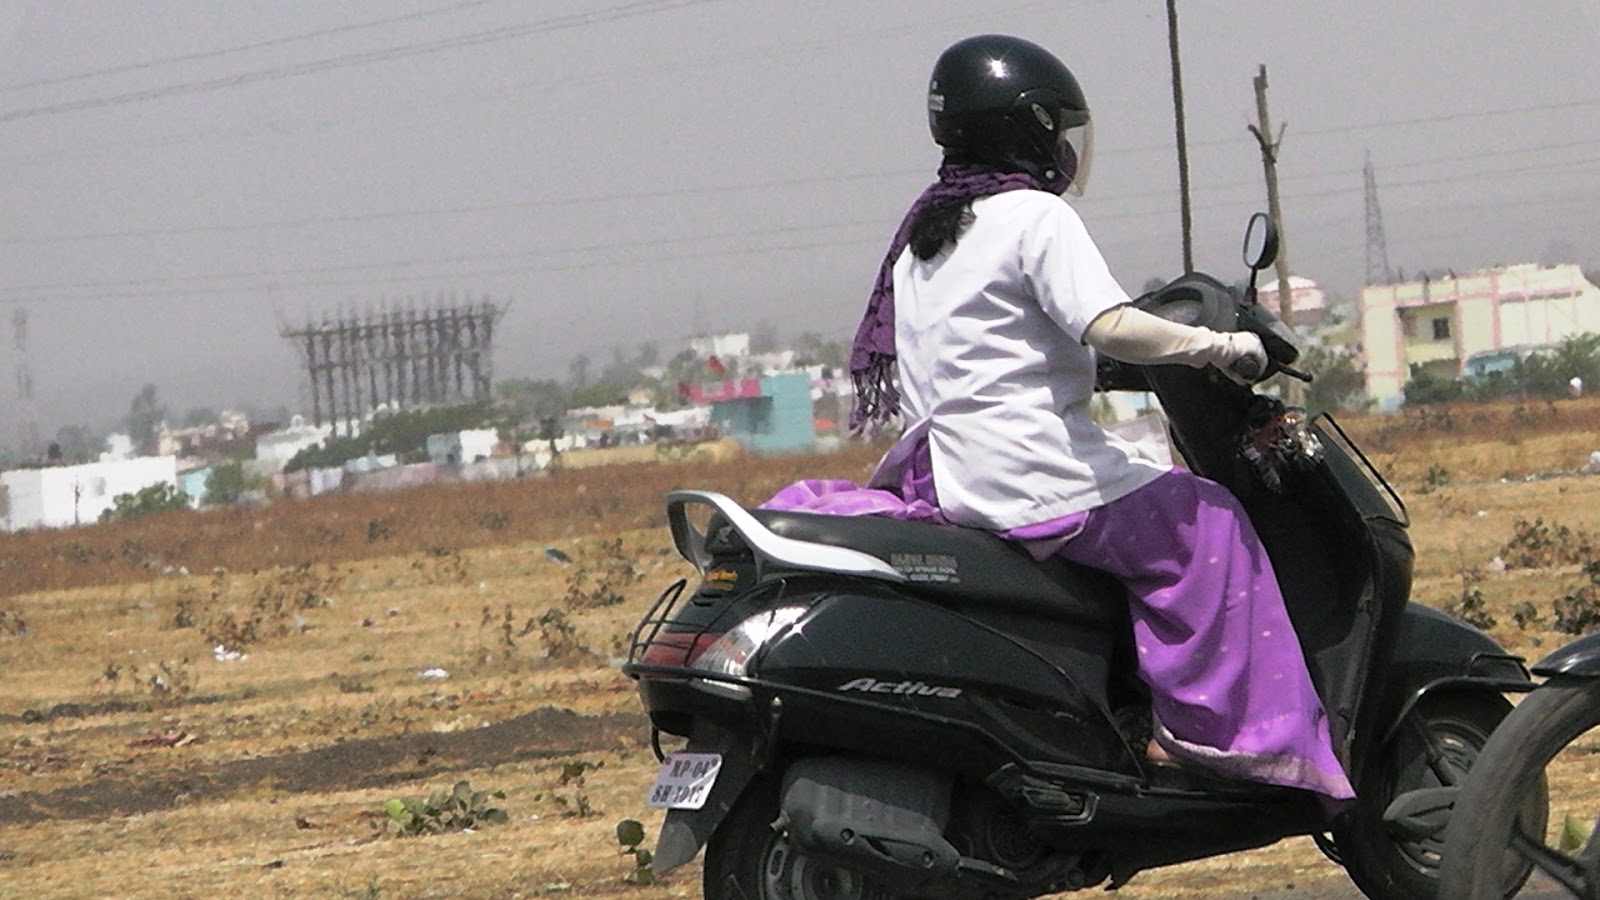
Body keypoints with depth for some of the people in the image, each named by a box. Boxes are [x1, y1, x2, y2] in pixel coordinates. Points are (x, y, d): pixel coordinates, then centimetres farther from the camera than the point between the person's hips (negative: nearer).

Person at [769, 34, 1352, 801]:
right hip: (1034, 481, -9)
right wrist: (1213, 346, -11)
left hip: (943, 479, 9)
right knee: (1205, 522, -1)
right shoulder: (1035, 217, -8)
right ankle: (1216, 723, -6)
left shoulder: (922, 233, 19)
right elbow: (1109, 327, -21)